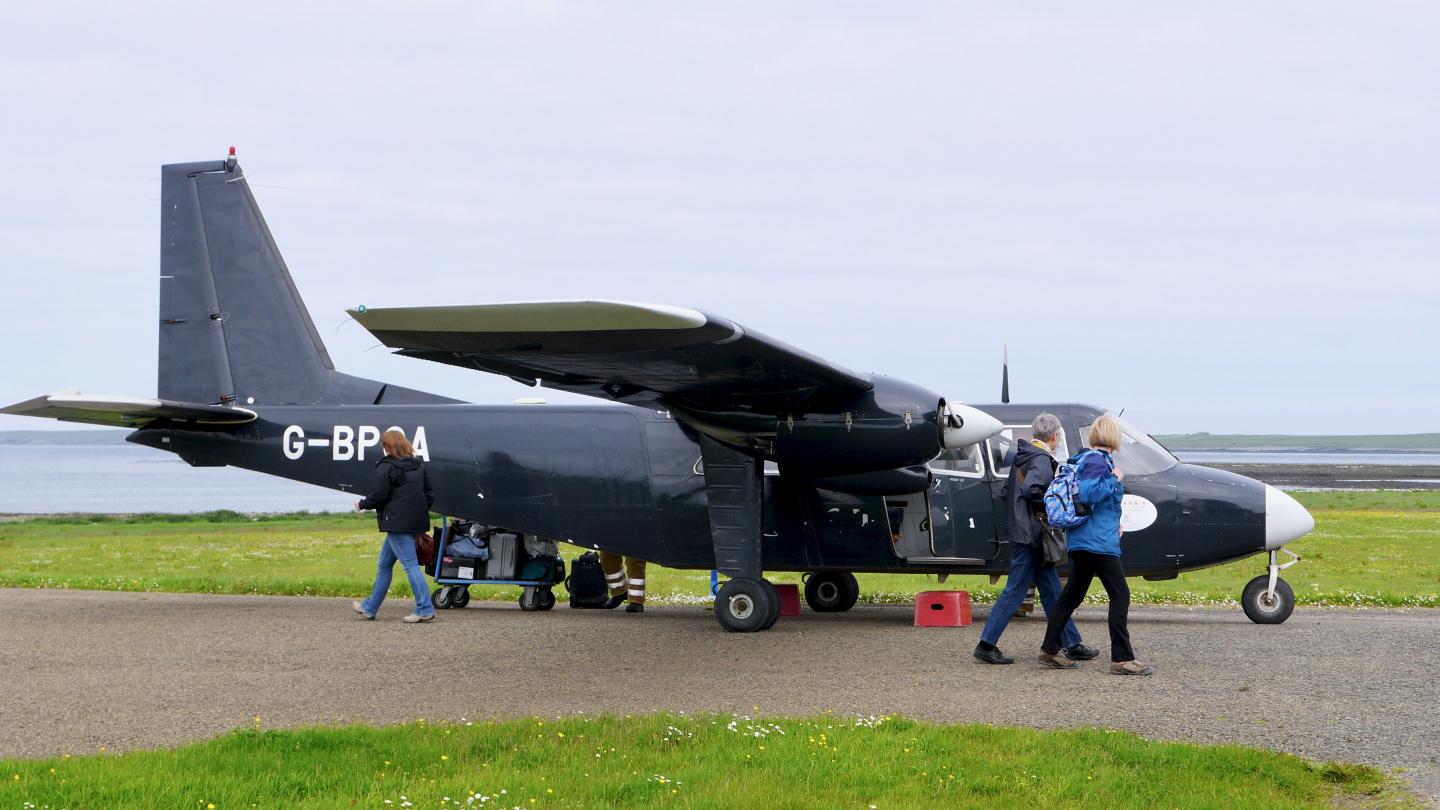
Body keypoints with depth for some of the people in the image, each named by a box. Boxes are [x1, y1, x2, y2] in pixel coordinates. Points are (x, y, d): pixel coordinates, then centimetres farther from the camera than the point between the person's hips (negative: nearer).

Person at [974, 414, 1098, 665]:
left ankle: (1072, 645, 17)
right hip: (1030, 536, -10)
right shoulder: (1042, 460, -14)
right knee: (1015, 591, -5)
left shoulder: (1022, 456, 15)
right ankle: (986, 645, -3)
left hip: (1021, 532, 10)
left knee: (1052, 591, 13)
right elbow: (1029, 489, -30)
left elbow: (1005, 492, 19)